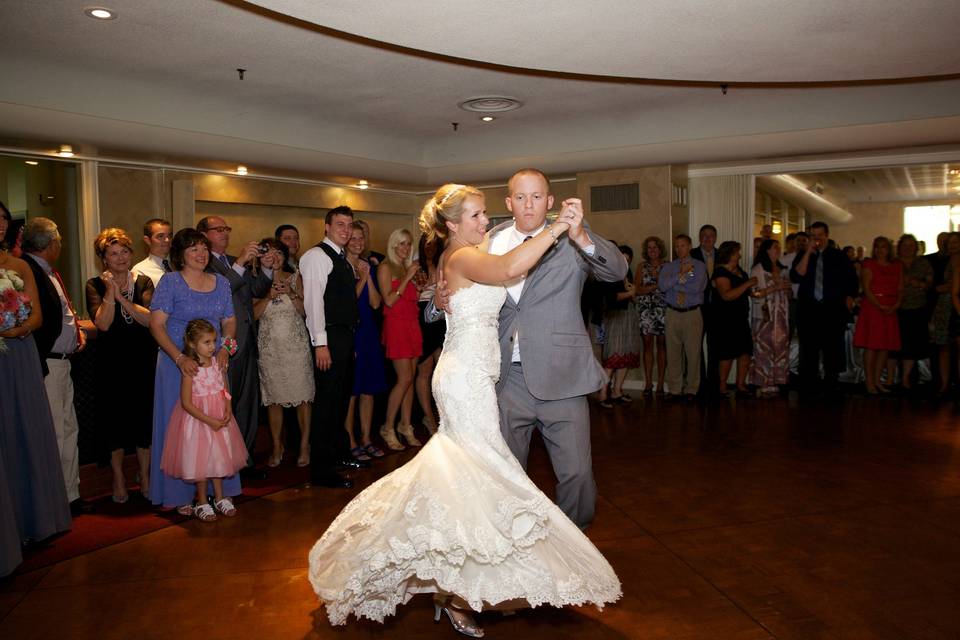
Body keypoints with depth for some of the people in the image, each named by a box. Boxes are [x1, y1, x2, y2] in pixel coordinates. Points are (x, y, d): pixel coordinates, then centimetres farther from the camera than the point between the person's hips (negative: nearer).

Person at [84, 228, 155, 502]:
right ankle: (118, 480, 22)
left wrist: (122, 298, -17)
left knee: (144, 417, 6)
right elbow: (103, 323, -13)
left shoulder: (143, 282, 3)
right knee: (114, 418, 6)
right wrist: (110, 292, -16)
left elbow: (150, 319, -11)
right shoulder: (96, 285, -1)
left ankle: (145, 478, 22)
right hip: (111, 363, -1)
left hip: (143, 361, 1)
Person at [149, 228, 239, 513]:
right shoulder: (170, 282, -5)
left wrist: (225, 346, -7)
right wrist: (180, 358, -21)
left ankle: (216, 487, 19)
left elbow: (229, 321, 13)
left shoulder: (220, 282, 9)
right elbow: (156, 324, -11)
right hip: (177, 362, -4)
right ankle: (180, 494, 11)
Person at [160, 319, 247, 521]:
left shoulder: (218, 364, -3)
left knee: (219, 458, 14)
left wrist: (228, 410, -11)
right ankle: (202, 503, 22)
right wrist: (209, 420, -20)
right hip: (197, 419, -5)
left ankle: (219, 498, 29)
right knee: (199, 461, 6)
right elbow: (186, 403, -17)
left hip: (220, 419, 5)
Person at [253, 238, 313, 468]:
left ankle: (305, 446, 6)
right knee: (273, 397, 4)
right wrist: (268, 296, -14)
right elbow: (253, 315, -1)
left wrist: (291, 293, -13)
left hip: (296, 344, 0)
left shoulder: (295, 278, 7)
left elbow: (305, 311, 2)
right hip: (269, 346, 1)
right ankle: (277, 447, 15)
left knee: (303, 395, -3)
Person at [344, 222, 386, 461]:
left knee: (369, 389, 10)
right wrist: (361, 279, -14)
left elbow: (376, 304, 3)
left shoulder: (369, 267, 11)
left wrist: (368, 277, -7)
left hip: (368, 331, 6)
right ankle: (351, 443, 8)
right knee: (350, 391, -2)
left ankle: (366, 439, 21)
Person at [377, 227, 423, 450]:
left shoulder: (408, 267, 16)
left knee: (410, 378, 6)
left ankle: (406, 426, 14)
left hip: (412, 324, 7)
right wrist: (408, 277, -13)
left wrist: (418, 286, 4)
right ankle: (388, 428, 1)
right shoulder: (386, 267, -5)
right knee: (405, 378, -10)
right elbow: (389, 300, -14)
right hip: (396, 325, -7)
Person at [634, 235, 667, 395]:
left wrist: (658, 277, -7)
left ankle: (660, 384, 1)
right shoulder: (642, 266, 11)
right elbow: (638, 290, 2)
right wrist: (656, 286, -7)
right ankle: (648, 384, -1)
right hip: (646, 309, 1)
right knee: (647, 344, -2)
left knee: (662, 345, -2)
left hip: (663, 308, -1)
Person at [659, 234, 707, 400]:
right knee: (673, 352, 3)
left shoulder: (699, 266, 4)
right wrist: (681, 275, -10)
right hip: (672, 313, 2)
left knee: (693, 352, -1)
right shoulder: (668, 267, 11)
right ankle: (675, 390, 12)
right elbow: (662, 285, -7)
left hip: (693, 313, -2)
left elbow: (697, 287, -12)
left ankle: (691, 390, 10)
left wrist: (675, 283, -4)